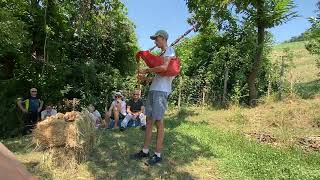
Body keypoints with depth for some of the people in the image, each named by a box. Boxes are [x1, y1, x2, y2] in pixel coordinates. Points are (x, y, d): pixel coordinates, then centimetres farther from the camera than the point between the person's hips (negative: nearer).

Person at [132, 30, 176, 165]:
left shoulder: (169, 50, 0)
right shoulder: (162, 54, 25)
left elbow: (164, 68, -19)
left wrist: (147, 70, -8)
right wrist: (145, 78, 15)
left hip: (162, 90, -8)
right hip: (153, 89, 8)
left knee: (159, 122, -4)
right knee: (149, 120, 8)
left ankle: (158, 155, 6)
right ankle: (145, 151, 18)